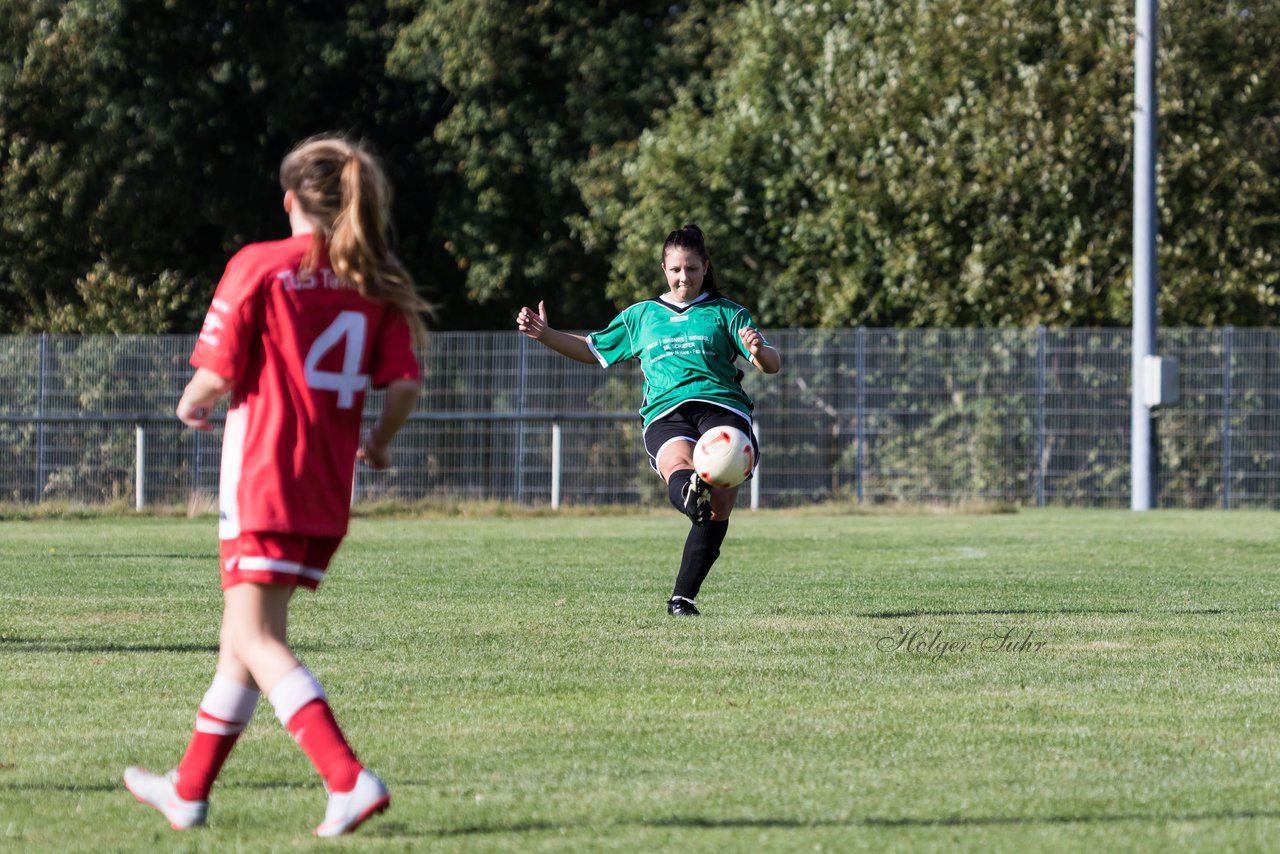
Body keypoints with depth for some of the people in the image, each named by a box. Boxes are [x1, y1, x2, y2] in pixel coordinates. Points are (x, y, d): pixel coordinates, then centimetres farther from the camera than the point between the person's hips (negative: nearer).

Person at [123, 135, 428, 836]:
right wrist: (378, 441, 20)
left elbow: (215, 376, -9)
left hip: (263, 481, -6)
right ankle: (189, 791, 26)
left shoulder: (259, 266, -7)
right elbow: (404, 387, 0)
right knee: (241, 633, 16)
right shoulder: (377, 284, 7)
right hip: (329, 490, 6)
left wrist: (190, 406, 13)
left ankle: (350, 780, -24)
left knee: (257, 640, -8)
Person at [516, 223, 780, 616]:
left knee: (720, 501, -25)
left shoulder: (726, 314, 19)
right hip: (665, 416, 1)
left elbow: (772, 365, 9)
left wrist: (760, 352, -15)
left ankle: (683, 597, -20)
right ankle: (692, 495, -73)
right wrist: (545, 335, 26)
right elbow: (594, 350, 39)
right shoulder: (640, 316, 28)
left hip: (722, 406, -1)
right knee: (679, 464, -36)